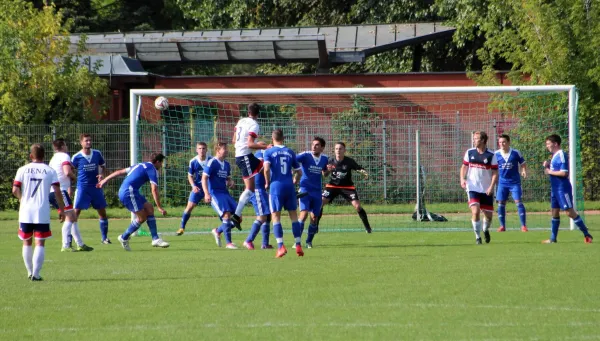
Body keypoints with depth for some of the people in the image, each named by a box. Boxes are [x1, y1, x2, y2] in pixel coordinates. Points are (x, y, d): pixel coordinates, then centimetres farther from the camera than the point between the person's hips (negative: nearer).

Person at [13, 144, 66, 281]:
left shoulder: (23, 170, 2)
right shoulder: (50, 171, 1)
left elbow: (15, 190, -3)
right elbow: (57, 191, -3)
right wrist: (61, 209, 5)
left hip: (26, 212, 1)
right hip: (42, 213, -1)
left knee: (27, 242, 15)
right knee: (40, 243, 1)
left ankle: (30, 272, 22)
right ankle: (36, 274, -7)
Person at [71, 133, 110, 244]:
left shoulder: (97, 154, 0)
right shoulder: (77, 157, -8)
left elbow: (103, 166, 15)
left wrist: (101, 174, -5)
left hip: (96, 187, 3)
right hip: (82, 188, -3)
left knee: (102, 212, 6)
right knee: (76, 212, -10)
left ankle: (105, 238, 20)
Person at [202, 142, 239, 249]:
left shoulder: (226, 164, 15)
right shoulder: (212, 163, -8)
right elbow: (204, 178, -12)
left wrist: (230, 182, 3)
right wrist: (206, 194, -23)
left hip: (225, 193, 8)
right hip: (215, 193, -8)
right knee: (227, 214, -21)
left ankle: (217, 231, 20)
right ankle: (228, 242, -15)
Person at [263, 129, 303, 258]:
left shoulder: (269, 152, 0)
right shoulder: (290, 152, 10)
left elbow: (266, 169, -15)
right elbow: (299, 171, 13)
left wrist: (267, 183, 1)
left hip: (276, 186, -3)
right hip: (289, 186, 3)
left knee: (276, 217, 0)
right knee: (294, 215, 11)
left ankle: (280, 246, -12)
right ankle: (298, 246, 8)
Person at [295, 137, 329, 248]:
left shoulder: (324, 159, 5)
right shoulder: (305, 155, -10)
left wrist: (328, 170, -1)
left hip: (317, 192, 5)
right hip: (305, 190, -5)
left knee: (314, 218, 5)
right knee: (304, 213, -19)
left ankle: (309, 242, 21)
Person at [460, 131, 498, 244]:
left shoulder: (491, 155, -4)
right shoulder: (470, 153, 2)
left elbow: (495, 173, -3)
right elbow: (464, 167, 11)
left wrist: (491, 186, -16)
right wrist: (462, 179, -7)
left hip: (487, 190, 0)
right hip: (473, 188, 0)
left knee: (488, 215, 8)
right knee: (475, 212, -17)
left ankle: (486, 230, 41)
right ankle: (478, 237, -3)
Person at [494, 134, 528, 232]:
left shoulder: (516, 153, -5)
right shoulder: (496, 154, -1)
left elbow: (523, 163, 6)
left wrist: (524, 171, -12)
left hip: (514, 182, -2)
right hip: (502, 182, 2)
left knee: (518, 201, -10)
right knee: (501, 203, 0)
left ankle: (523, 225, -7)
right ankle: (502, 226, 10)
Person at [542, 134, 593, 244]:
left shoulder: (561, 155, -16)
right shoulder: (554, 156, 13)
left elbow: (564, 173, -23)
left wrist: (550, 172, -15)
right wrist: (547, 166, 4)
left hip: (563, 189, -10)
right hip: (555, 188, 10)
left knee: (570, 212, -10)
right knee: (555, 212, 11)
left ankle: (587, 235, -5)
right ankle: (553, 238, 16)